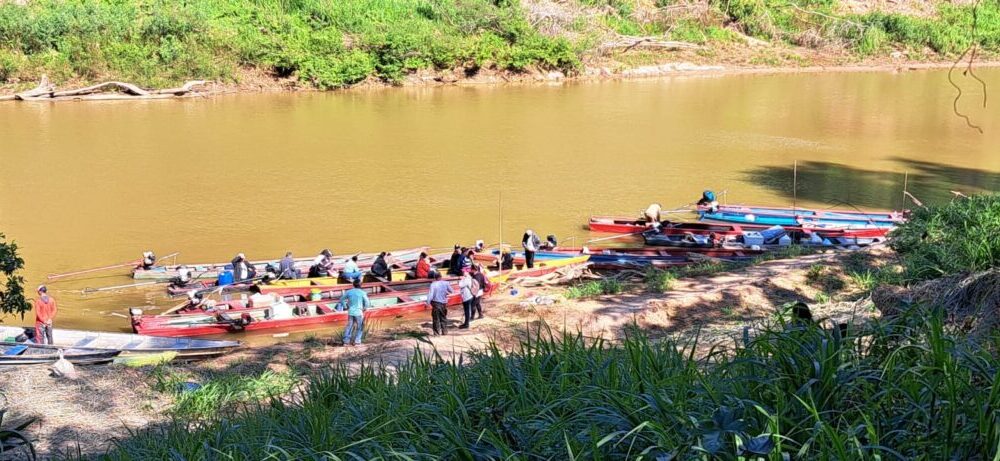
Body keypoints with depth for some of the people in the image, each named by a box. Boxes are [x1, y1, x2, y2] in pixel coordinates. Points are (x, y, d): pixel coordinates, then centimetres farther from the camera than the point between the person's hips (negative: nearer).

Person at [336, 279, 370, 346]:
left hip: (350, 312, 4)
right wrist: (365, 308, 9)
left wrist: (346, 306, 20)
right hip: (359, 312, -4)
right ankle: (357, 342, 7)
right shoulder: (362, 293, -10)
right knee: (359, 328, 10)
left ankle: (346, 341, 11)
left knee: (349, 326, 13)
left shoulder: (349, 292, 2)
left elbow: (342, 299, 12)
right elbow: (367, 303, -9)